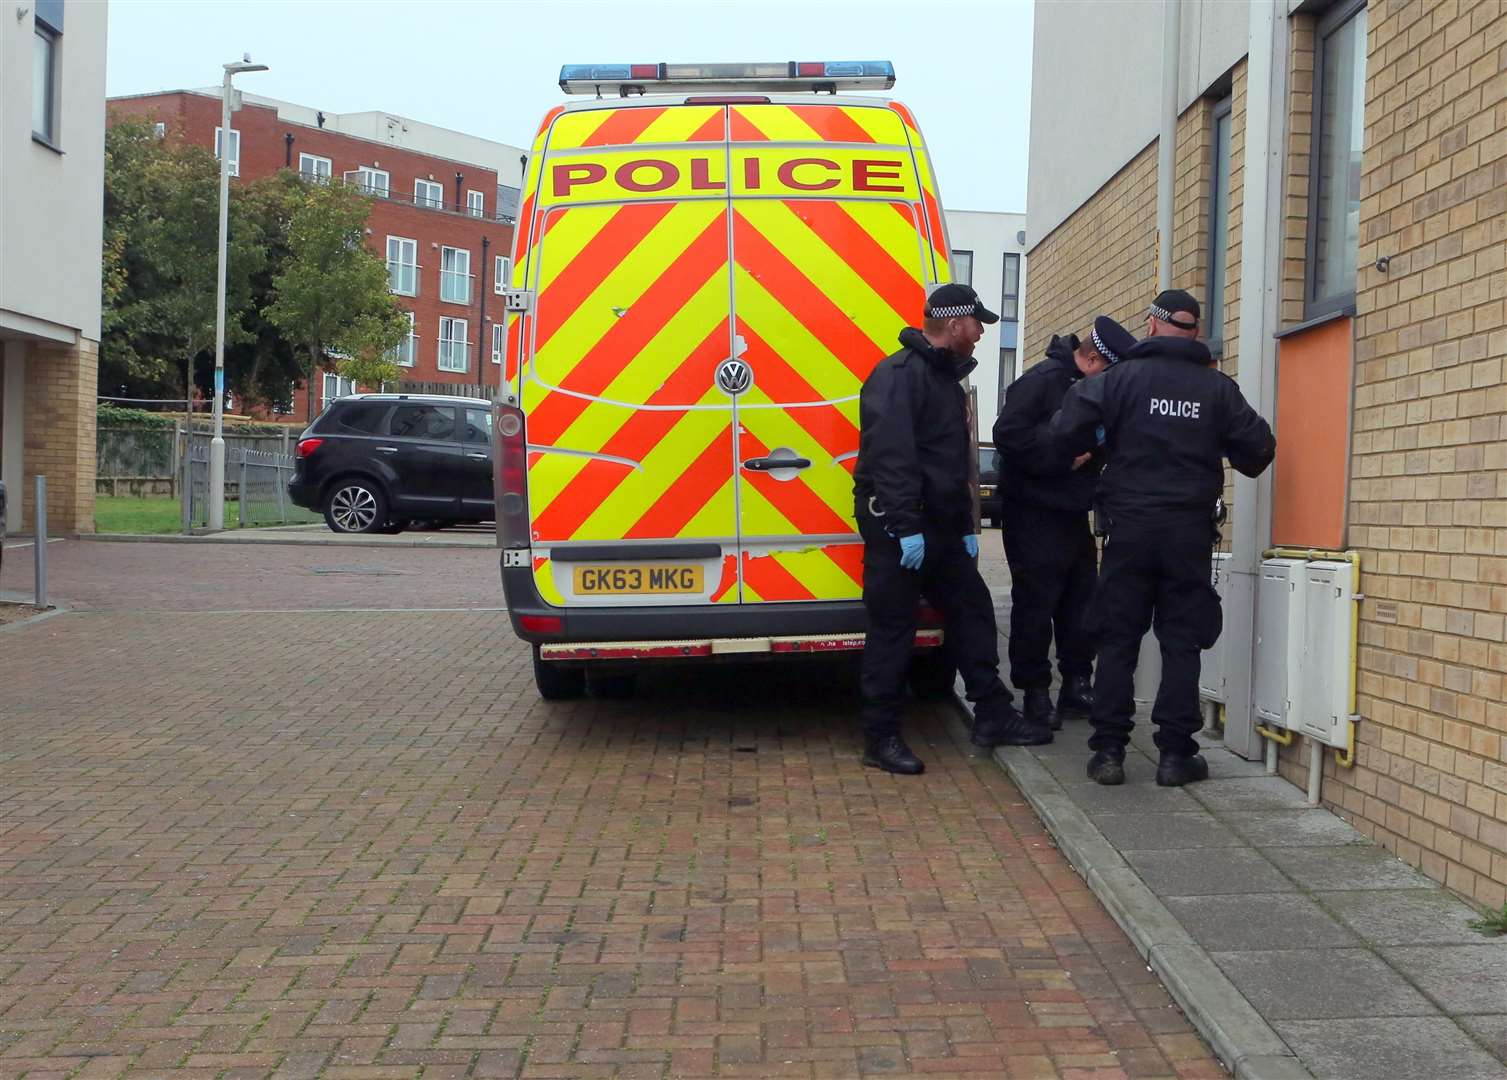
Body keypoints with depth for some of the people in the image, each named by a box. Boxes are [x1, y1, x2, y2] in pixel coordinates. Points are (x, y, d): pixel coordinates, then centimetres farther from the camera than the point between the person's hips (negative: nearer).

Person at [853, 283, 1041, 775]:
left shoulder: (946, 378, 18)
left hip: (937, 526, 10)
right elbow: (891, 455, -23)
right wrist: (906, 529, -27)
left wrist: (965, 527, 22)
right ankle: (881, 739, 3)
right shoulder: (899, 375, -14)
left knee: (972, 608, 11)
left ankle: (993, 716, 21)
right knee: (893, 628, -4)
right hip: (896, 526, -10)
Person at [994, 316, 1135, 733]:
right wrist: (1066, 458, -22)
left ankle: (1076, 684, 21)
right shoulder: (1040, 382, -15)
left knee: (1082, 603, 11)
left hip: (1072, 514, 8)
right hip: (1033, 514, -8)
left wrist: (1094, 452, -1)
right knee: (1036, 605, -2)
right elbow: (1008, 434, -25)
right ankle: (1035, 693, 6)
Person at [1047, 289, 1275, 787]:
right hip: (1190, 530, 1)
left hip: (1129, 526, -1)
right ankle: (1175, 754, 6)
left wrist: (1094, 448, 11)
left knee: (1118, 641, 6)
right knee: (1181, 643, 7)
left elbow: (1065, 433, -11)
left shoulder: (1121, 377, -4)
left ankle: (1108, 751, 5)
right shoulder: (1218, 387, 1)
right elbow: (1257, 449, 4)